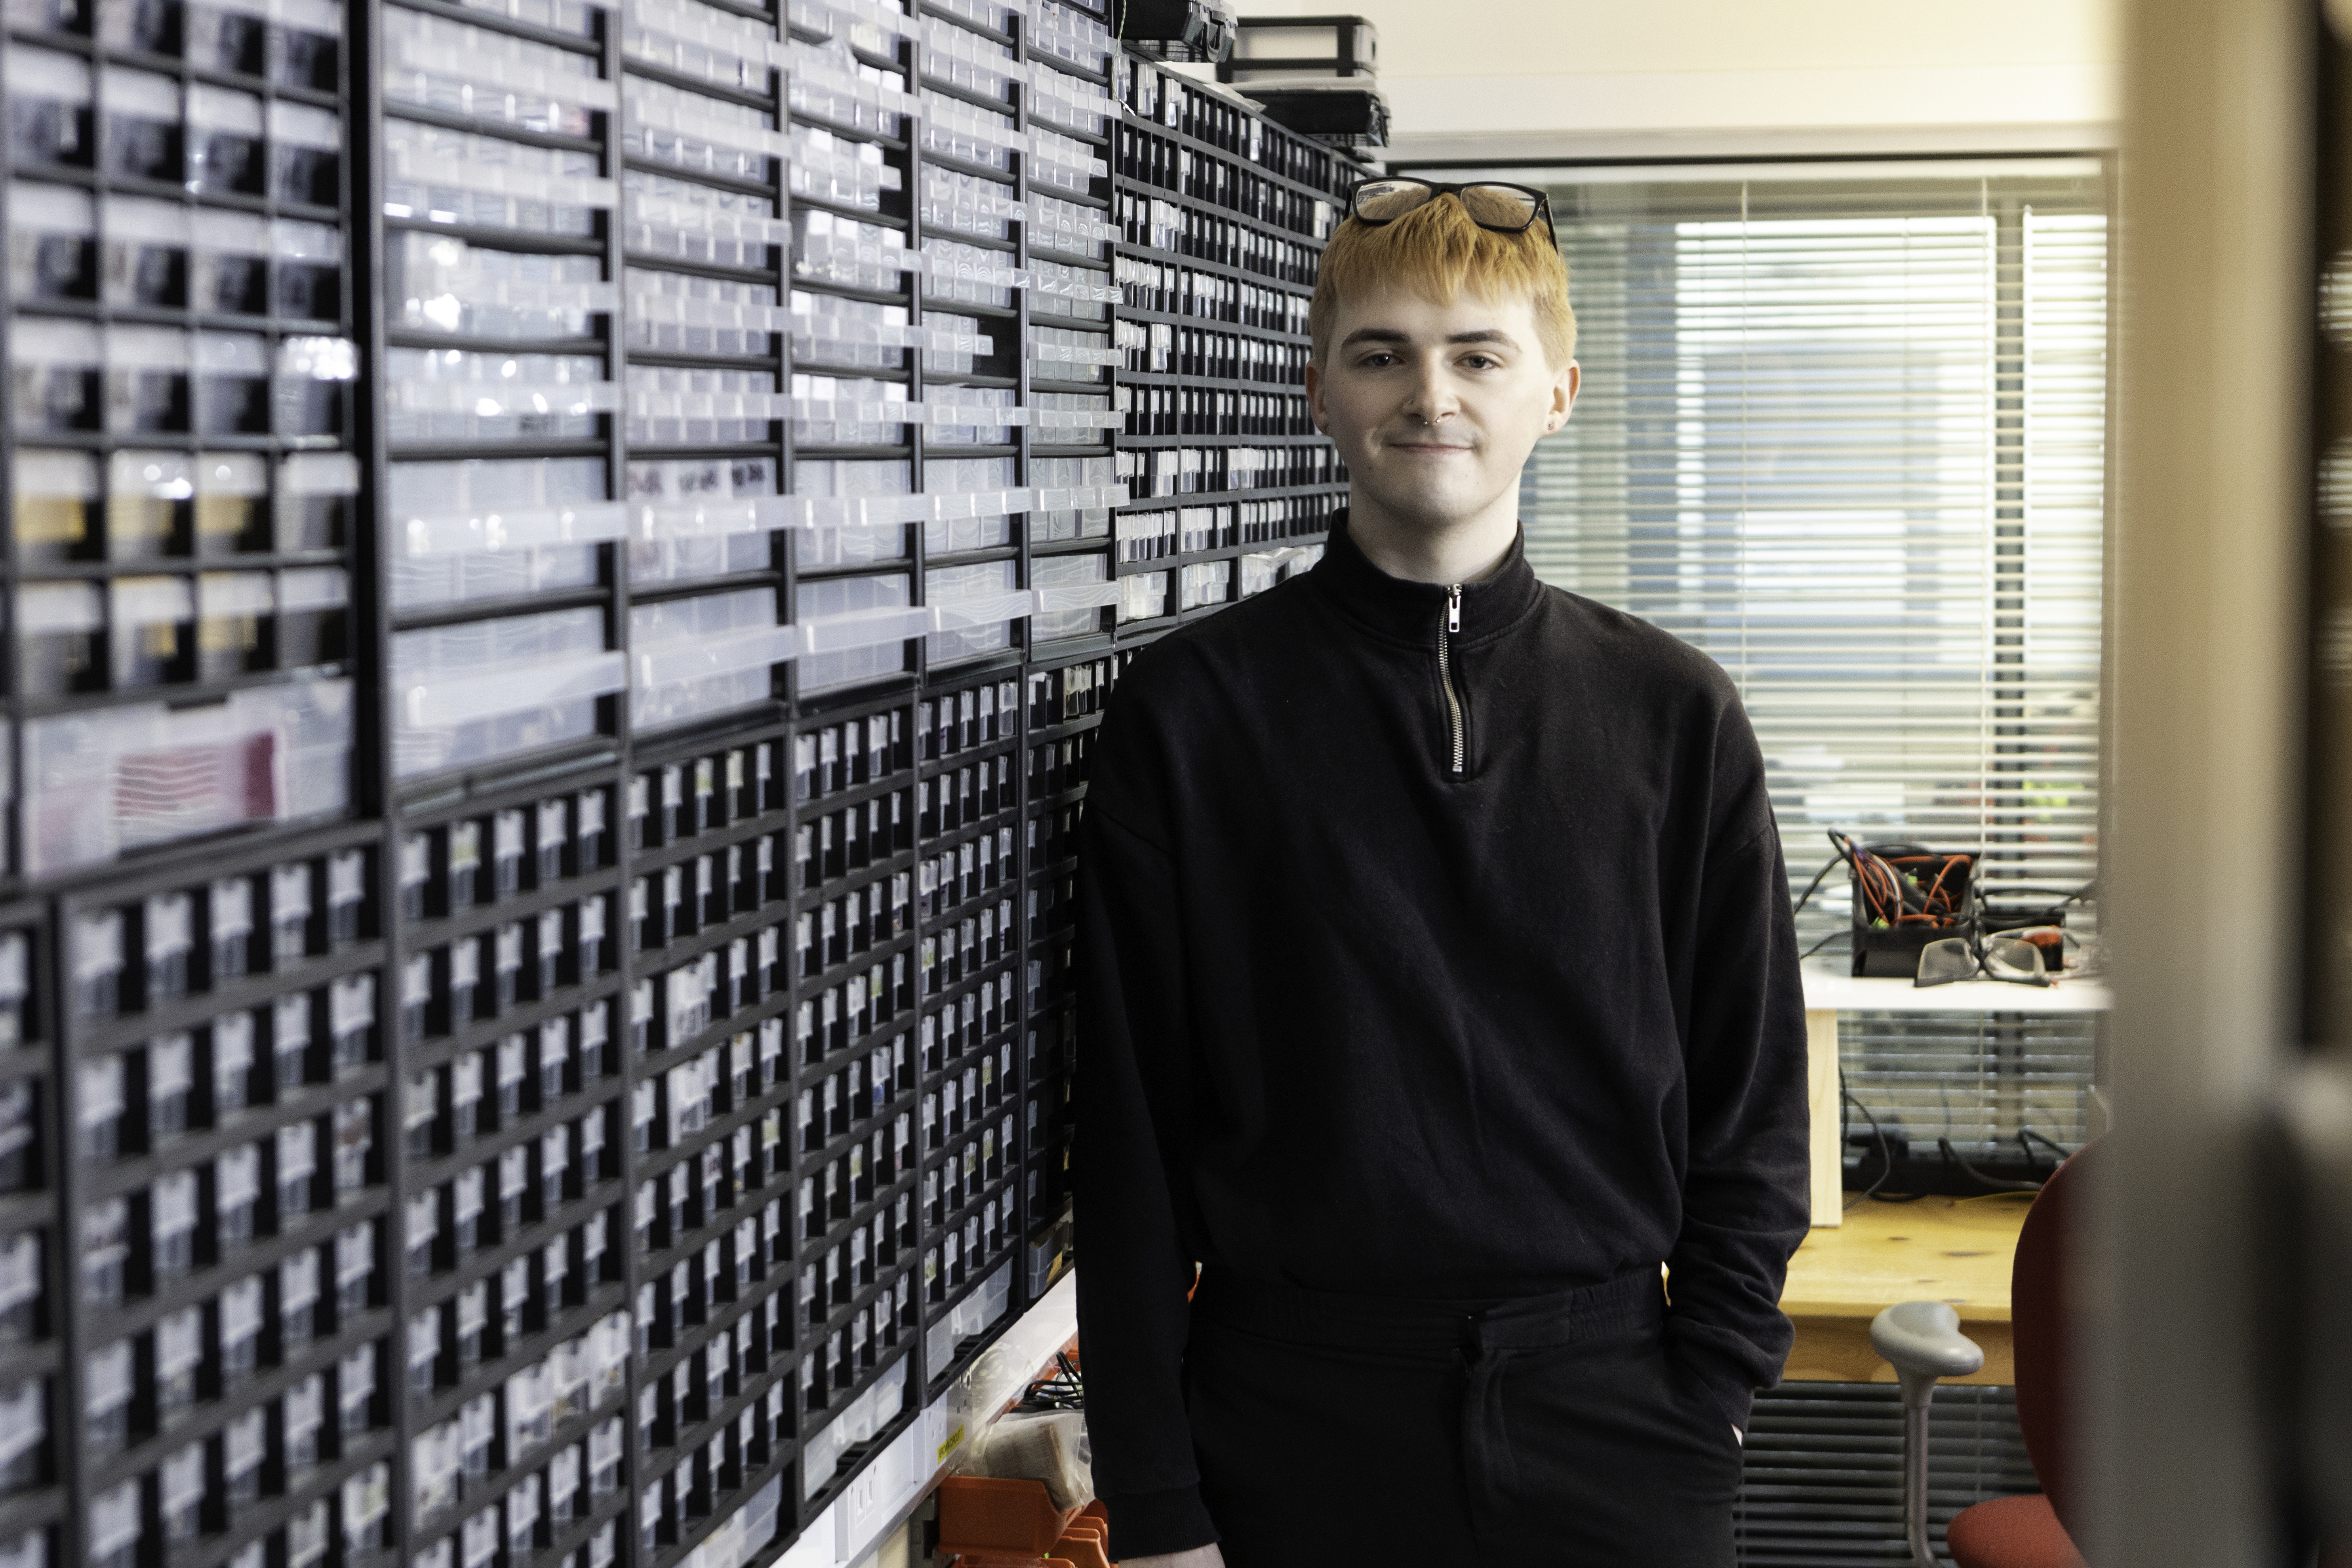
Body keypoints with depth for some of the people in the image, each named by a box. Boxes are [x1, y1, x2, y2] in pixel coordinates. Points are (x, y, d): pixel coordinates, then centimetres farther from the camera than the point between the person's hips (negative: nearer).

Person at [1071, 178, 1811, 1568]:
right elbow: (1131, 1127, -2)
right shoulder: (1189, 712, -1)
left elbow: (1753, 1103, 7)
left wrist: (1708, 1401, -2)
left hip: (1609, 1415, 1)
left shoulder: (1676, 716, 4)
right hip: (1295, 1421, -1)